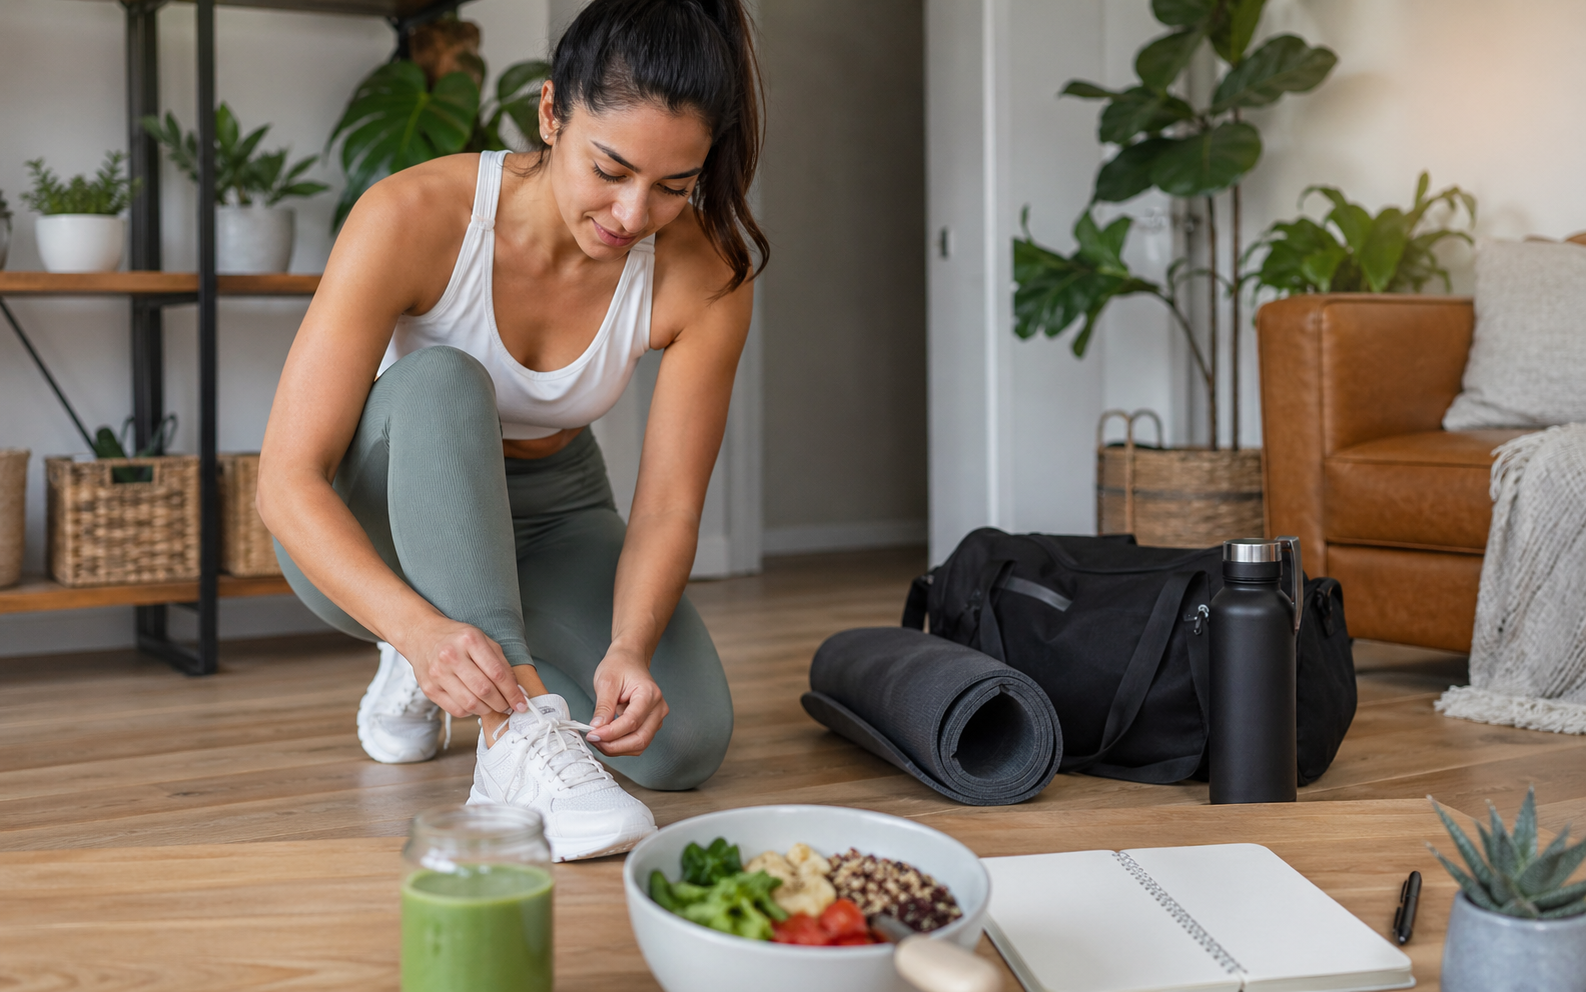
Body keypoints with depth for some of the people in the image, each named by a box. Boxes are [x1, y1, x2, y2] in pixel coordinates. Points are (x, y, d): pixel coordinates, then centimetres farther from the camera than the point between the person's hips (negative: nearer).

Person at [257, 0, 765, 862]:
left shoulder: (705, 273, -21)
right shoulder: (413, 217, -30)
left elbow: (667, 509, -17)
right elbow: (288, 478, -31)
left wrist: (630, 647, -37)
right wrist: (419, 627, -47)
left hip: (548, 513, 3)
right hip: (366, 530, -3)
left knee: (685, 741, -21)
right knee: (439, 382, -36)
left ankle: (415, 681, 7)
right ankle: (517, 740, -40)